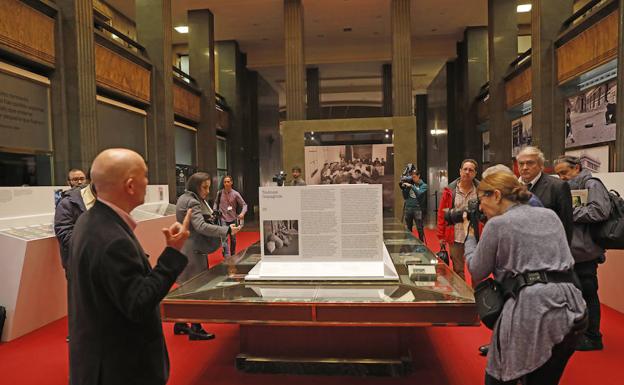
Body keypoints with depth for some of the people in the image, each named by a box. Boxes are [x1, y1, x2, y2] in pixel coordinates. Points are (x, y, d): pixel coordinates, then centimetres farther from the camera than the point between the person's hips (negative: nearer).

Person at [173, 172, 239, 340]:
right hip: (193, 251, -10)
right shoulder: (192, 202, -18)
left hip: (185, 249, 10)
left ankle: (180, 324, 28)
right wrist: (227, 230, -32)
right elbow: (201, 226, -29)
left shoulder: (185, 198, 14)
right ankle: (195, 330, 4)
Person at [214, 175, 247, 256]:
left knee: (233, 239, 13)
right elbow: (216, 202, 16)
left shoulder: (235, 194, -5)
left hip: (233, 219, 1)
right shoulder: (219, 193, -2)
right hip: (223, 219, -1)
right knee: (224, 238, -13)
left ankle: (233, 255, 31)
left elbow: (244, 204, -4)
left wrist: (242, 213, -21)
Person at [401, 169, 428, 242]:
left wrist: (411, 186, -22)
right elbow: (405, 197, 11)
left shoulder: (423, 185, 2)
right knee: (408, 228, 10)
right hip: (408, 208, 4)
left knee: (420, 228, -4)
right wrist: (403, 189, -3)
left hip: (418, 208, -4)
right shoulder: (410, 183, 10)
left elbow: (419, 193, -18)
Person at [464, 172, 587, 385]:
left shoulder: (497, 224, -3)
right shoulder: (550, 215, 15)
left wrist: (469, 236, 18)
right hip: (570, 310, 7)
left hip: (529, 309, -7)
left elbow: (477, 272, 5)